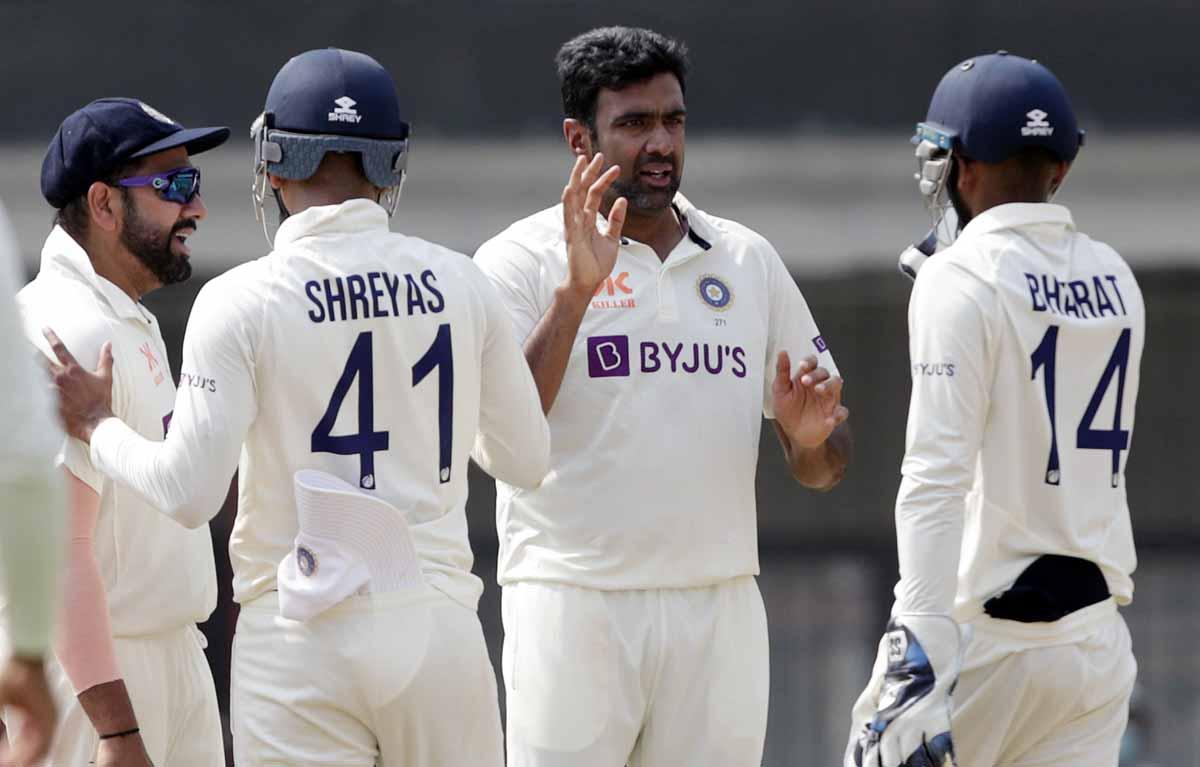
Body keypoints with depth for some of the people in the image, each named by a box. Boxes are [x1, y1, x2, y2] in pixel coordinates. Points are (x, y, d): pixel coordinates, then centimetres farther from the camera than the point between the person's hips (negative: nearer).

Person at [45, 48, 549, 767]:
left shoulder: (242, 301, -8)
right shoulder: (460, 284, 3)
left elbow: (189, 493, -11)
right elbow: (528, 460, 12)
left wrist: (99, 426, 7)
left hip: (300, 628, -3)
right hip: (439, 622, 3)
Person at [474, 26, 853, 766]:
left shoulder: (749, 261, 14)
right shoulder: (523, 260, 0)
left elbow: (825, 468, 16)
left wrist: (810, 434, -8)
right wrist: (576, 292, -23)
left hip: (720, 614, 4)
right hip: (574, 612, -4)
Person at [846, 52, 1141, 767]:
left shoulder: (962, 280, -10)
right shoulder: (1116, 279, 11)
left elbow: (937, 477, -19)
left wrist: (920, 657, -25)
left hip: (991, 632, -6)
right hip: (1099, 638, 6)